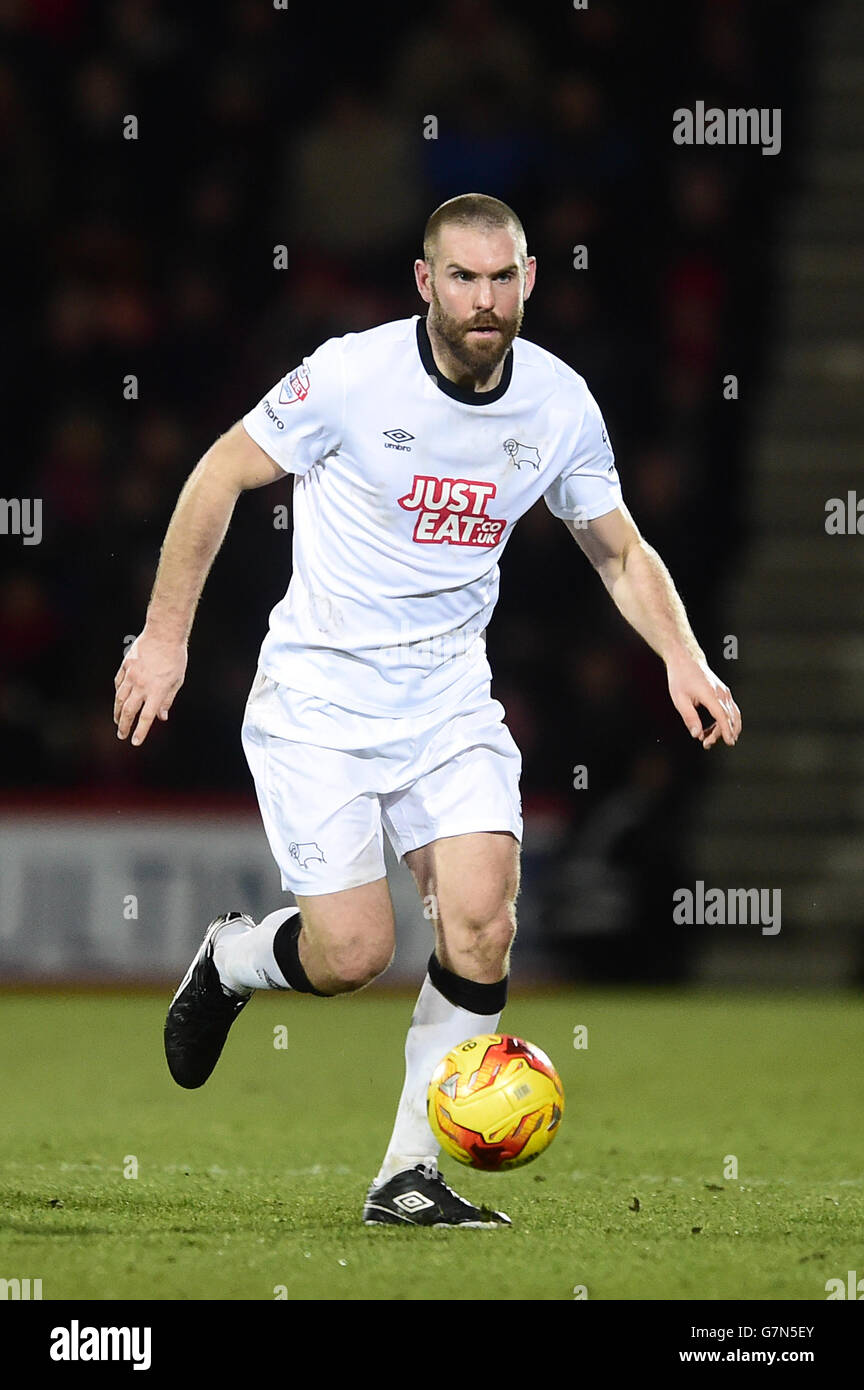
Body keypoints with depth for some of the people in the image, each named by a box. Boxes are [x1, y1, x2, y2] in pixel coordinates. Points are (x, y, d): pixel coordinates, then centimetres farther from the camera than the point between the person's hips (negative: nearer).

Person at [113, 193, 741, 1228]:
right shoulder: (353, 374, -15)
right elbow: (223, 473, -4)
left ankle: (407, 1178, -1)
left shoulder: (560, 404, -3)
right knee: (353, 953, -11)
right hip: (317, 698, -4)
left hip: (448, 696, 4)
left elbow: (620, 553, 10)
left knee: (481, 922, -15)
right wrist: (164, 636, -5)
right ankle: (229, 961, 25)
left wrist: (681, 657, -7)